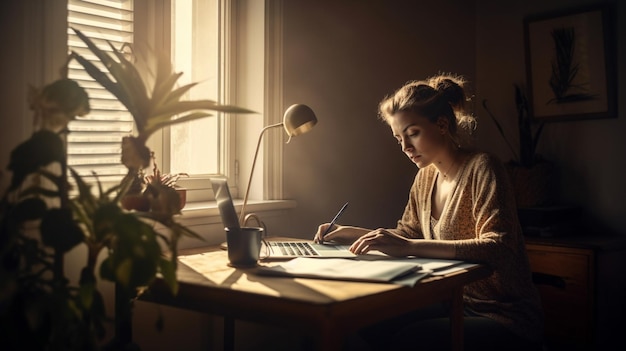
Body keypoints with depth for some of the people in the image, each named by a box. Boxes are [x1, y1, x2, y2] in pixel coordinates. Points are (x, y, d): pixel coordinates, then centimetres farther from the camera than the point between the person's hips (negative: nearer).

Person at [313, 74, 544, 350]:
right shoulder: (426, 177, 7)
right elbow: (407, 232, 21)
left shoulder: (482, 169, -15)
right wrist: (348, 233, 5)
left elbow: (498, 247, -28)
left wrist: (410, 247, -35)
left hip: (506, 318, -7)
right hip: (456, 304, 7)